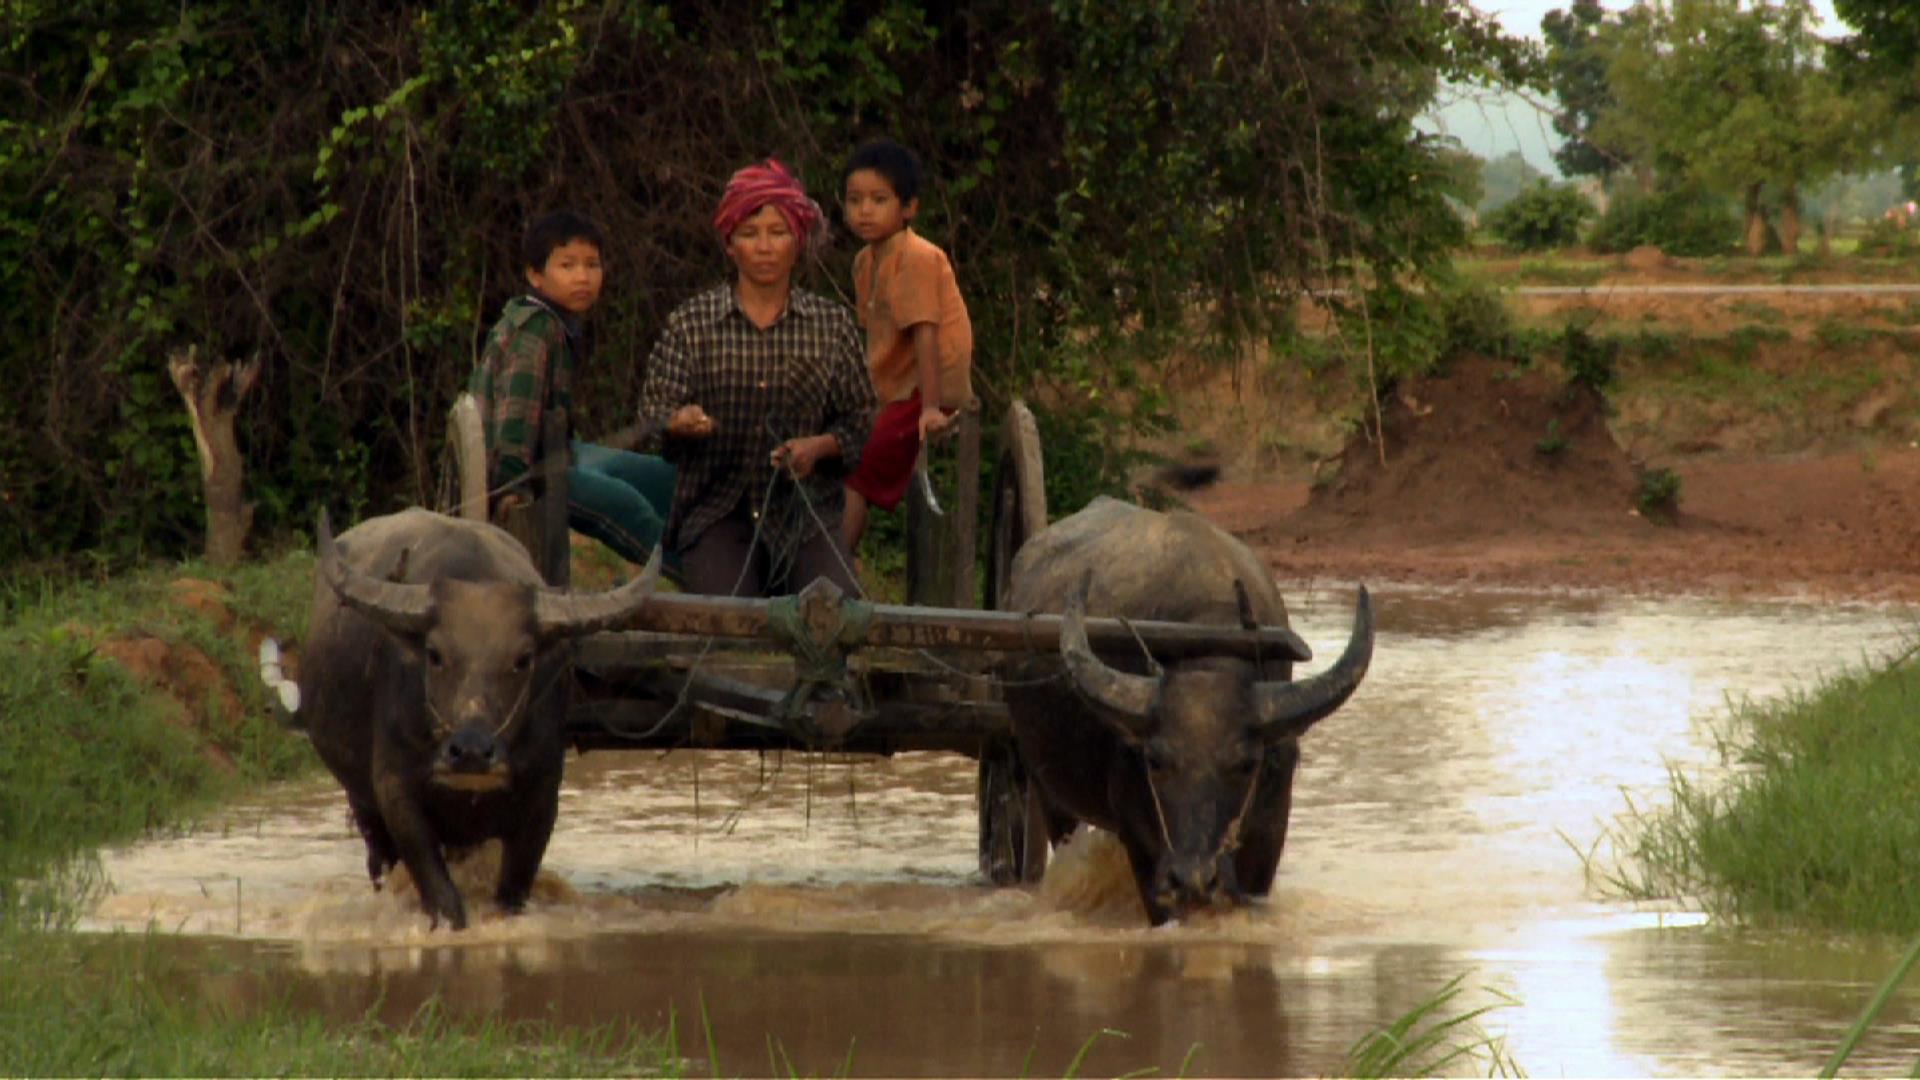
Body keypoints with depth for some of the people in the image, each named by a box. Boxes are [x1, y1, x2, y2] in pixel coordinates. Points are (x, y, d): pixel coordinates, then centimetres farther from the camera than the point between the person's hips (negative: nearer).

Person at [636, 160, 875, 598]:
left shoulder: (832, 325, 9)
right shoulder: (692, 323, 6)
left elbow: (860, 421, 11)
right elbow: (653, 409, 4)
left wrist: (818, 446, -9)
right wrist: (679, 422, -20)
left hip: (806, 511, 1)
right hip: (717, 508, -1)